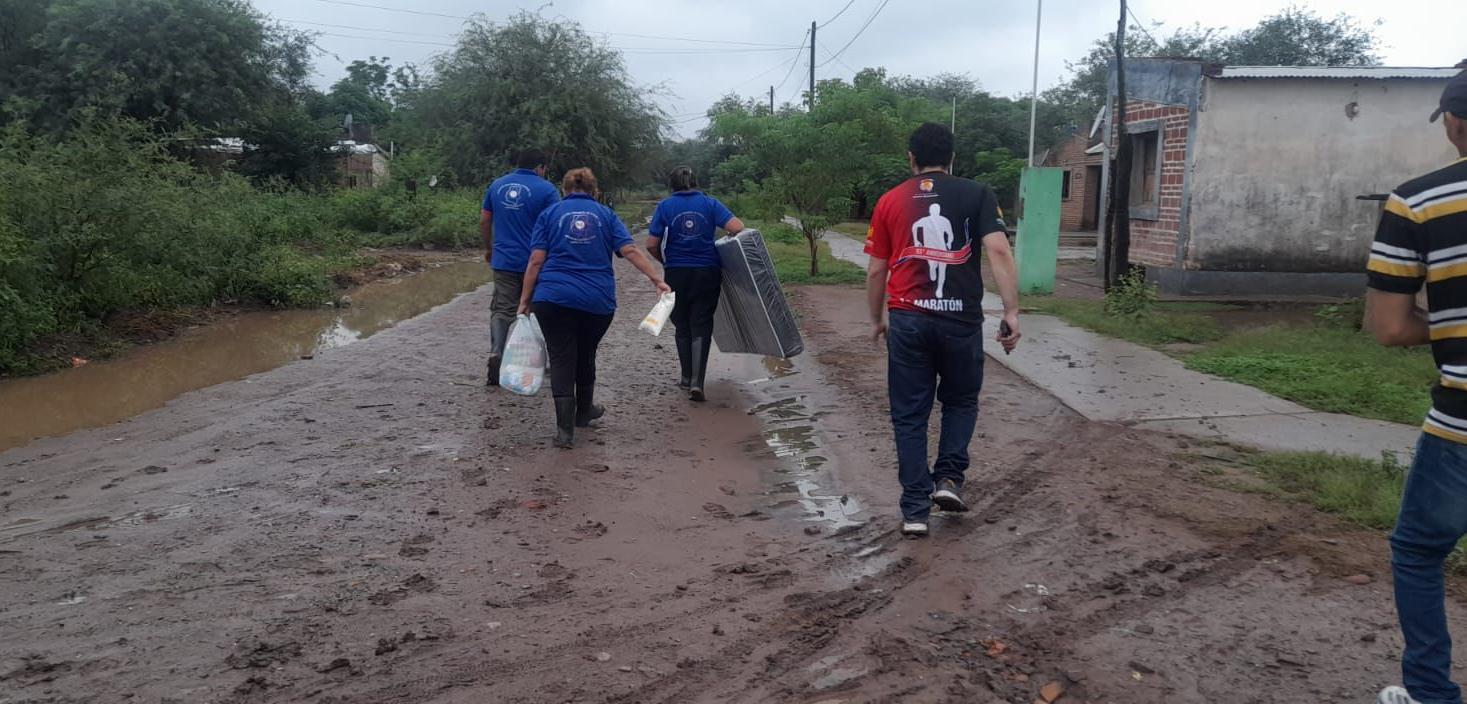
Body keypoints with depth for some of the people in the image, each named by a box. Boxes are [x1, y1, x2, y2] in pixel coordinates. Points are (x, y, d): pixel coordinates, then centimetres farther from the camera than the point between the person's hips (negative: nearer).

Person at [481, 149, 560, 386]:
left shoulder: (496, 185, 9)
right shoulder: (546, 189, -5)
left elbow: (484, 221, 12)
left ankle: (495, 353, -16)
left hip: (504, 260, 3)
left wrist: (489, 248, 24)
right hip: (535, 262, -3)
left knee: (502, 309, 5)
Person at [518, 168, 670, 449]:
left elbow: (536, 260, 0)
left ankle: (565, 430, -8)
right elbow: (630, 250, -2)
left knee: (561, 359, 1)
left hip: (554, 298, -1)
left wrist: (525, 299, 3)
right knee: (586, 355, 21)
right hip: (598, 300, 2)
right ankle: (584, 412, 38)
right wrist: (658, 279, -6)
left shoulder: (550, 214, 10)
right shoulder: (606, 214, 12)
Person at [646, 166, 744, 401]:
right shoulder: (710, 203, 1)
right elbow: (737, 227, -11)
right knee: (701, 327, 4)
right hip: (708, 273, 0)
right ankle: (696, 382, -7)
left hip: (677, 273, 0)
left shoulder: (665, 206, 0)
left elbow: (652, 245, -4)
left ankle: (687, 378, 24)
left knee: (682, 326, 16)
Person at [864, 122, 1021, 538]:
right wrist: (1012, 312, -10)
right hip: (961, 320, 0)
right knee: (960, 401, 23)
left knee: (909, 416, 8)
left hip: (907, 320, 1)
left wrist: (877, 320, 21)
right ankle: (949, 478, 9)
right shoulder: (976, 195, 3)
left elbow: (876, 271, 9)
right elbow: (998, 251, -10)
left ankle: (915, 511, 8)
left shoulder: (890, 201, 8)